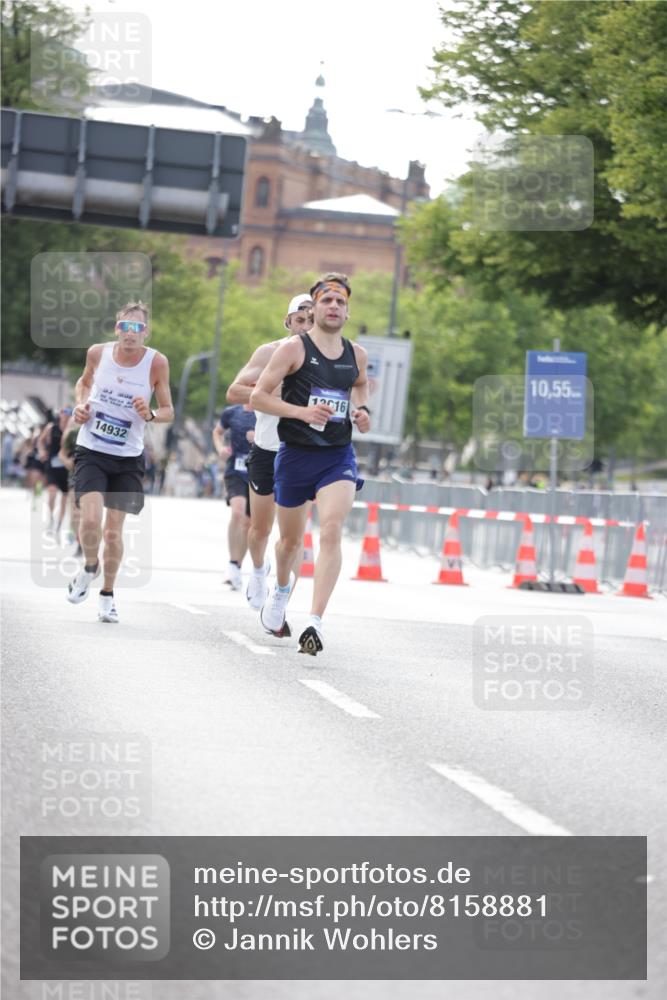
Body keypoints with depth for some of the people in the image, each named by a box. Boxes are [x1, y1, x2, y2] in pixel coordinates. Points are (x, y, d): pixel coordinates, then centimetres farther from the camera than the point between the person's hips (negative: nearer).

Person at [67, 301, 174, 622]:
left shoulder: (157, 363, -9)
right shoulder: (98, 353, -4)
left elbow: (168, 411, -1)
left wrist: (150, 415, -22)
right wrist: (81, 403, -2)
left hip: (128, 458, 0)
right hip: (91, 451, 0)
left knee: (113, 530, 2)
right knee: (91, 519, -18)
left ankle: (107, 595, 21)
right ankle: (89, 567, 13)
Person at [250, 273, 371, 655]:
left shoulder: (356, 354, 7)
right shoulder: (294, 349, -6)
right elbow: (257, 396, -8)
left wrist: (363, 410, 9)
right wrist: (301, 411, -20)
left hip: (339, 456, 1)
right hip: (296, 455, -1)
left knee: (332, 531, -19)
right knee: (291, 539, 14)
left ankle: (316, 622, -24)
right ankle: (281, 591, 48)